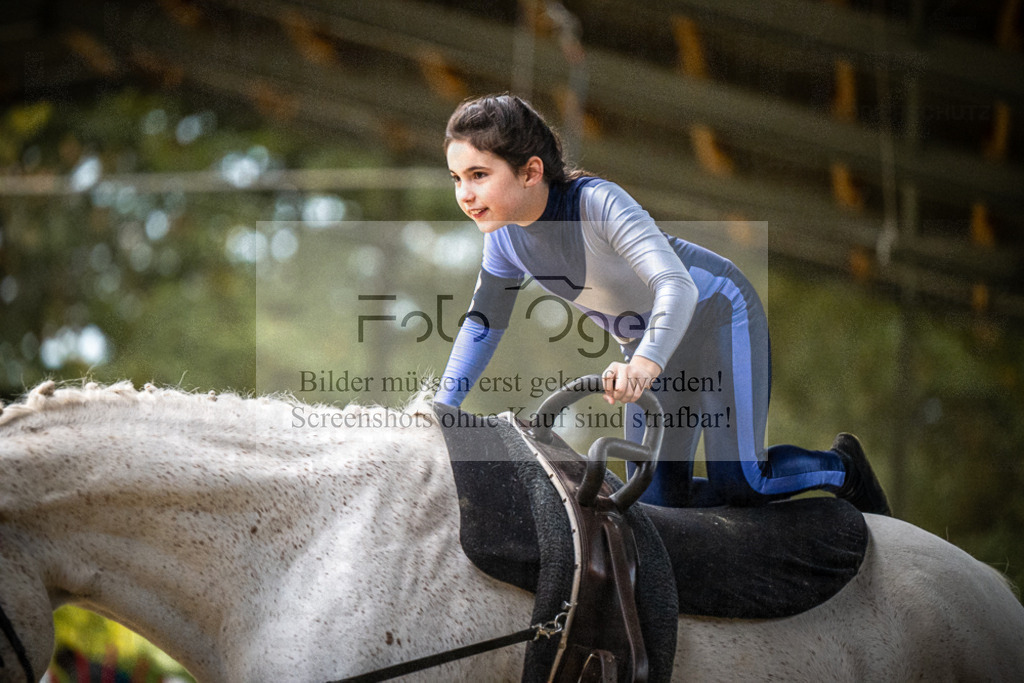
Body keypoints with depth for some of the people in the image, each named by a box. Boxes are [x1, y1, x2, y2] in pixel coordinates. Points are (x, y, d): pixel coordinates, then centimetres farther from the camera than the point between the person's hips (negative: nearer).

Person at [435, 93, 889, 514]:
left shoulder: (598, 202, -34)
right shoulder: (504, 237, -14)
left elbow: (676, 287, -45)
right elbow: (483, 323, 3)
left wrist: (644, 364, -62)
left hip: (718, 314, -6)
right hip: (651, 344, 7)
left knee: (737, 484, -13)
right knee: (658, 500, 0)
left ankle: (841, 466, 16)